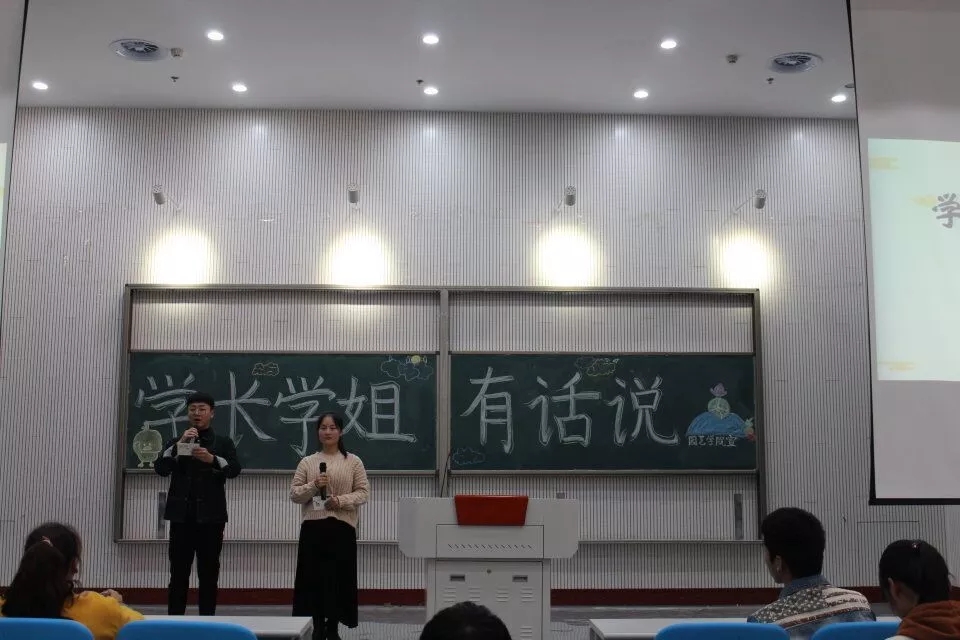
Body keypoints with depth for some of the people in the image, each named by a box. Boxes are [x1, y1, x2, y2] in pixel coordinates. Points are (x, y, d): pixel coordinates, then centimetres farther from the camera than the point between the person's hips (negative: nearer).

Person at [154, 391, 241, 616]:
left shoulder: (223, 443, 8)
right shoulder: (175, 443, 13)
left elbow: (234, 469, -8)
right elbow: (161, 469, -3)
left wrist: (212, 459, -26)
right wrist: (180, 444, -14)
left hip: (211, 516, -1)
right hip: (182, 516, 1)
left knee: (209, 574, 2)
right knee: (178, 573, 1)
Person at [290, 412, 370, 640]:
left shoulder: (353, 462, 4)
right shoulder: (307, 462, 8)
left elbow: (363, 492, 1)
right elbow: (294, 494, 5)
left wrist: (341, 501, -15)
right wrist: (313, 486, -13)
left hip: (342, 527, -1)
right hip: (313, 527, 1)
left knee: (339, 578, 3)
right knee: (313, 578, 2)